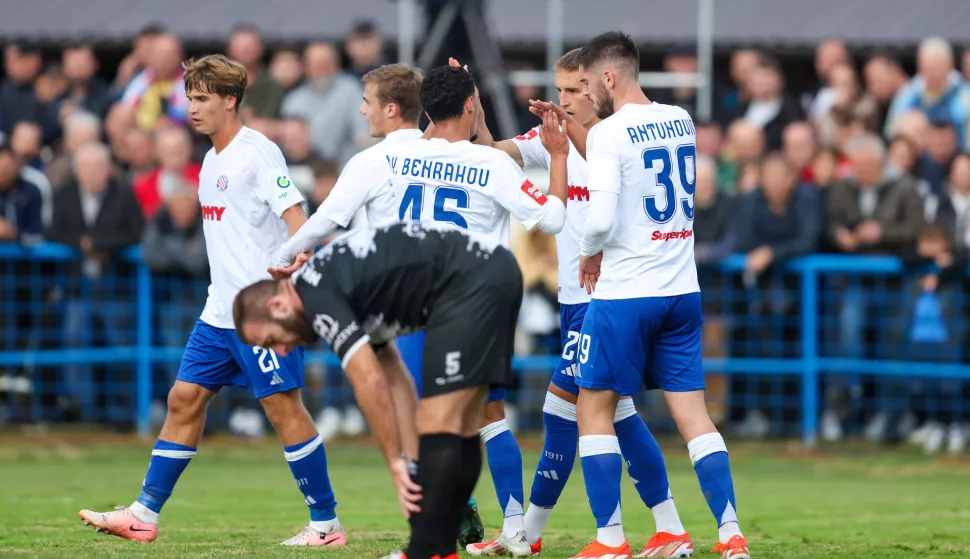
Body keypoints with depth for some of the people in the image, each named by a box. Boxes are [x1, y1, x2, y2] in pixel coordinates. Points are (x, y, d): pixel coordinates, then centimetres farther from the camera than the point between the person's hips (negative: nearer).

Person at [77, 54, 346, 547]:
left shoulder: (258, 152, -11)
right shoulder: (212, 160, 15)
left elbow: (296, 220, -18)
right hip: (219, 312, 9)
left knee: (283, 408, -7)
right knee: (184, 399, 7)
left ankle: (326, 524, 0)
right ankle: (144, 515, 11)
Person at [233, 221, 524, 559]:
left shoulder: (316, 296, -8)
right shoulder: (341, 285, 20)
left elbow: (370, 382, -14)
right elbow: (394, 381, 20)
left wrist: (397, 463, -5)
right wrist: (413, 462, 12)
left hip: (471, 282, -10)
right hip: (494, 272, 10)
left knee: (439, 424, -10)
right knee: (459, 426, 12)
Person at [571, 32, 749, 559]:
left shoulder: (608, 133, -13)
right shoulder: (680, 121, 8)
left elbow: (601, 218, -22)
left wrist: (587, 253, -1)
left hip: (624, 296, -6)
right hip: (682, 291, 6)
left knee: (594, 410, 7)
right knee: (693, 413, 8)